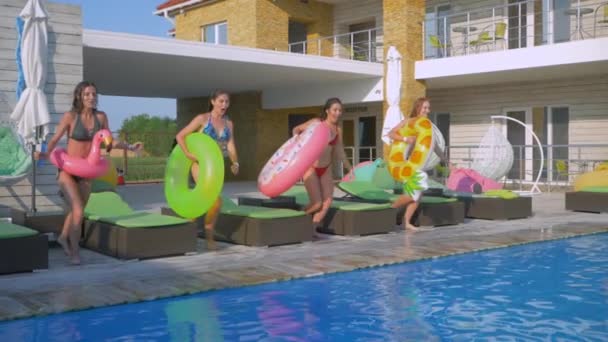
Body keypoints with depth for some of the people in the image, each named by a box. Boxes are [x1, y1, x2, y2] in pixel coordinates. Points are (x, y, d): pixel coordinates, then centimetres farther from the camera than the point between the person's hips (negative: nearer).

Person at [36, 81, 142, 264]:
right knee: (78, 212, -16)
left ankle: (64, 237, 48)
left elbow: (109, 142, 4)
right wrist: (46, 154, -29)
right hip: (68, 170, -5)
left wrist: (130, 147, -5)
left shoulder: (101, 117, -3)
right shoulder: (70, 116, -14)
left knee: (77, 210, 20)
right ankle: (75, 252, 3)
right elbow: (55, 139, -12)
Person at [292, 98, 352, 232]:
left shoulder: (338, 130, 4)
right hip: (310, 167, -5)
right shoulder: (316, 123, -8)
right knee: (316, 203, -12)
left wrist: (350, 169, 18)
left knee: (327, 202, -5)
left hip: (326, 169, 5)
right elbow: (296, 129, 3)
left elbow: (340, 152, 14)